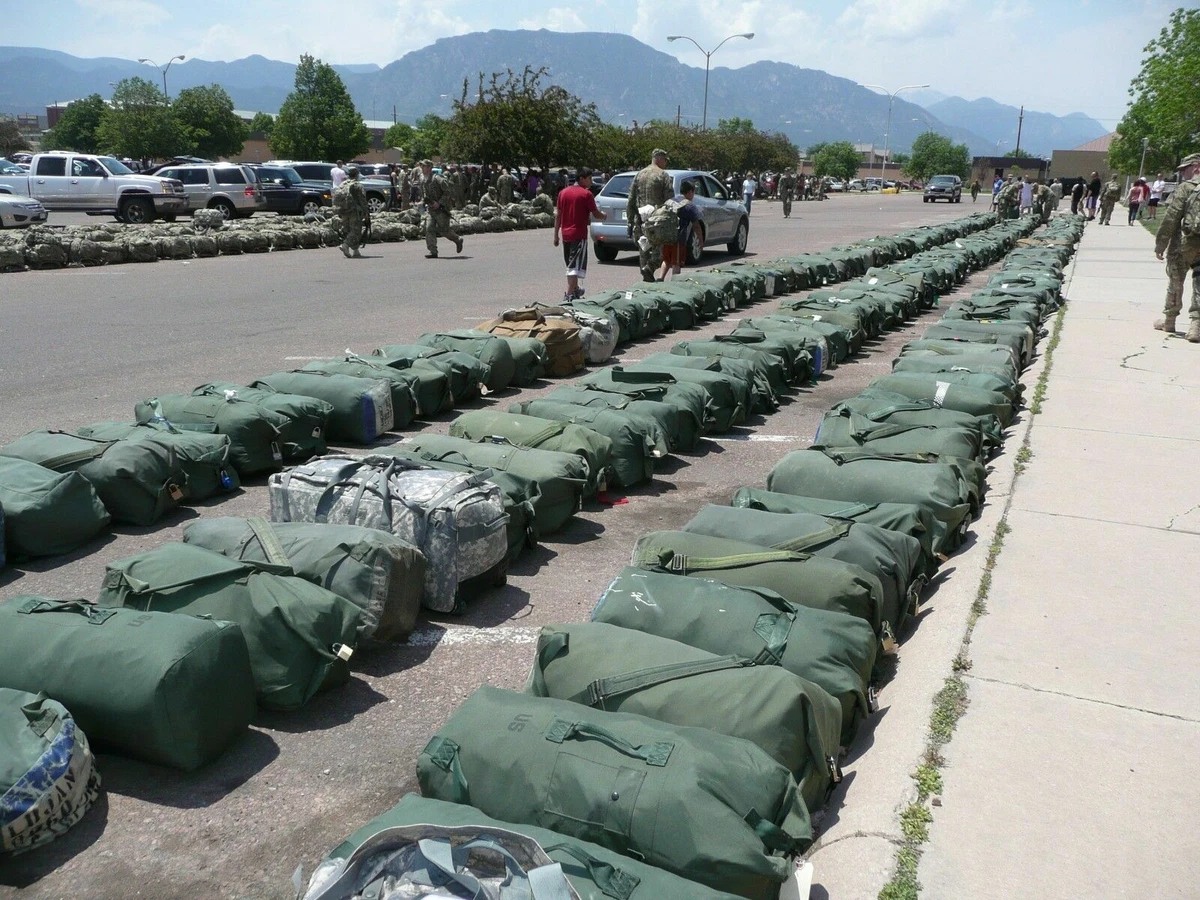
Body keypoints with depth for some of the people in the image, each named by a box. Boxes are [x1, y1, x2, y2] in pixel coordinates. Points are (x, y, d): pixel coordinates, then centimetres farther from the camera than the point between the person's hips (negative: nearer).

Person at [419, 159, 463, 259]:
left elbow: (447, 192, -13)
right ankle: (432, 252, -6)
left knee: (443, 230, -2)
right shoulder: (422, 179, 7)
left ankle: (458, 240, 25)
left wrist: (439, 203, -21)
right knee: (429, 229, -8)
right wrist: (427, 202, 9)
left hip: (441, 208, -6)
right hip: (430, 208, 6)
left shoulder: (438, 179, -14)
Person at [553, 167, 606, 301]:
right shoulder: (586, 194, -9)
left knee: (571, 264, 20)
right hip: (579, 235, -6)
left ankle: (575, 289, 35)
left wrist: (556, 235, 12)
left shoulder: (563, 192, 8)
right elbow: (596, 214, -5)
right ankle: (569, 294, -15)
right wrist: (604, 215, 17)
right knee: (575, 266, -7)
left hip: (565, 234, 6)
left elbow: (557, 215, 8)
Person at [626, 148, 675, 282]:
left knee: (644, 251, 12)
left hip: (640, 221, 5)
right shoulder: (664, 176, -2)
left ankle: (648, 278, 14)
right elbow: (670, 201, -9)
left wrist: (630, 221, 14)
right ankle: (649, 267, -21)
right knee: (659, 249, 3)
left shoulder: (639, 175, 13)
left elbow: (630, 201, 11)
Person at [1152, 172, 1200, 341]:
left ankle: (1169, 320, 24)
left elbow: (1171, 218, -12)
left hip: (1184, 244, -3)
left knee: (1175, 281, 11)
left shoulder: (1186, 188, -8)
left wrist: (1160, 243, -7)